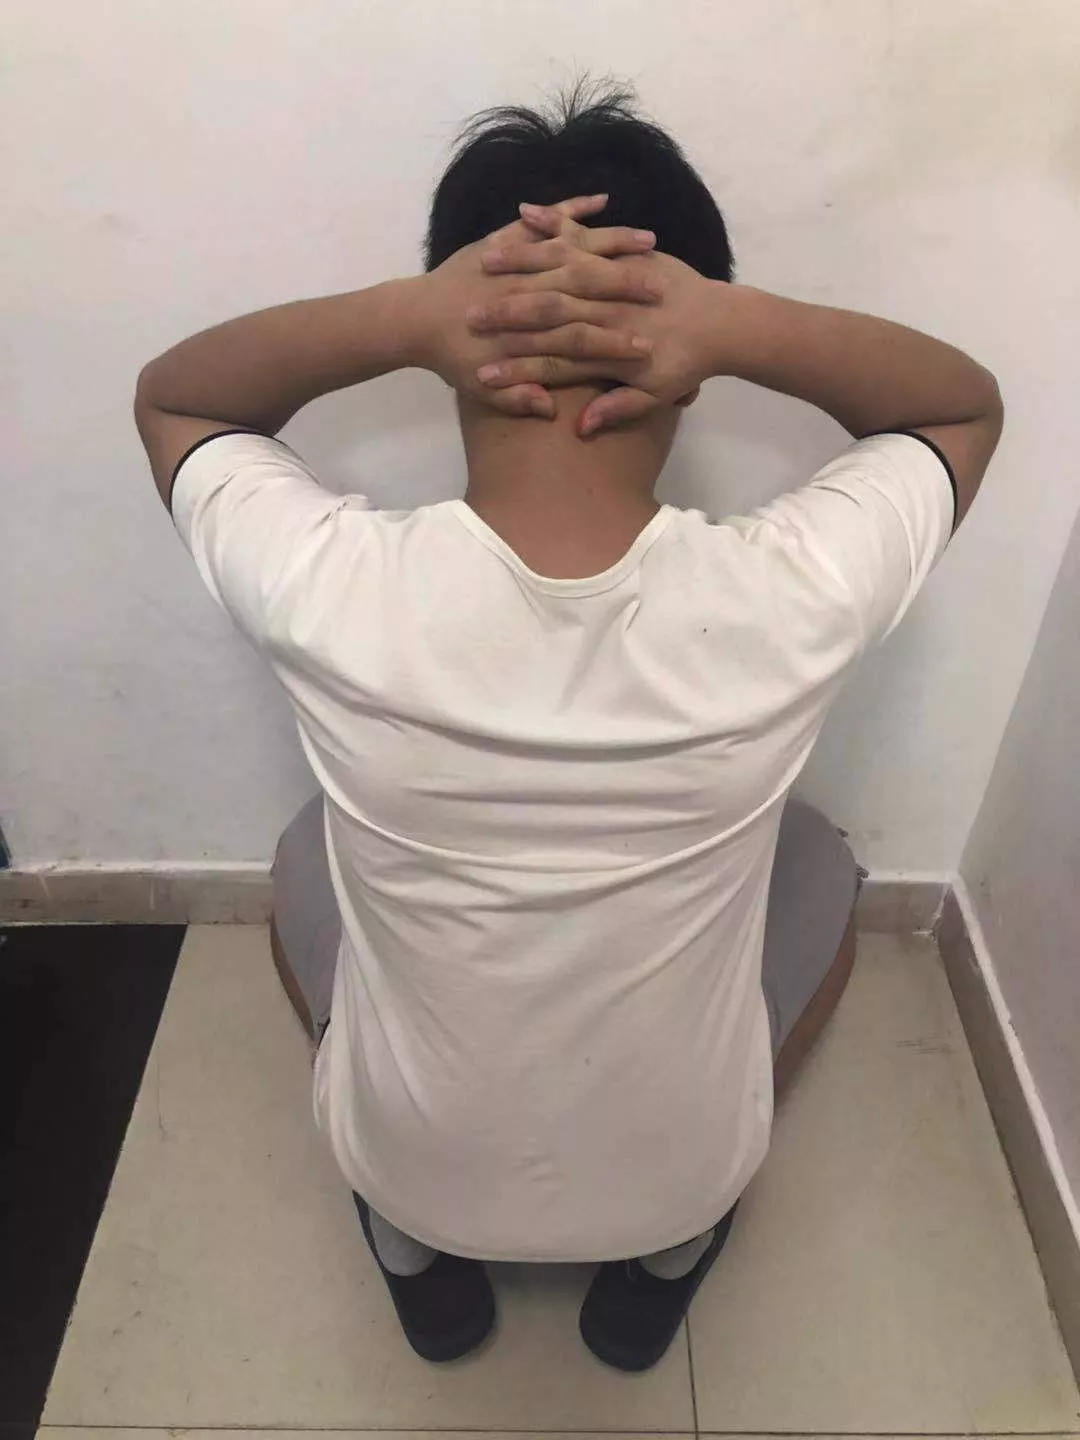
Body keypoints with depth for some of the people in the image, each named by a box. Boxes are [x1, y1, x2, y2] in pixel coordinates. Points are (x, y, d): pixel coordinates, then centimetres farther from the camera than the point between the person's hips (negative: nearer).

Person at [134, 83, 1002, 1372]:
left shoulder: (333, 591, -30)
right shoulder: (789, 601, -29)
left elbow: (171, 394, -7)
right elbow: (968, 402, -6)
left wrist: (399, 314, -25)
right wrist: (743, 323, -25)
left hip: (413, 1168, 1)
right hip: (681, 1177, 1)